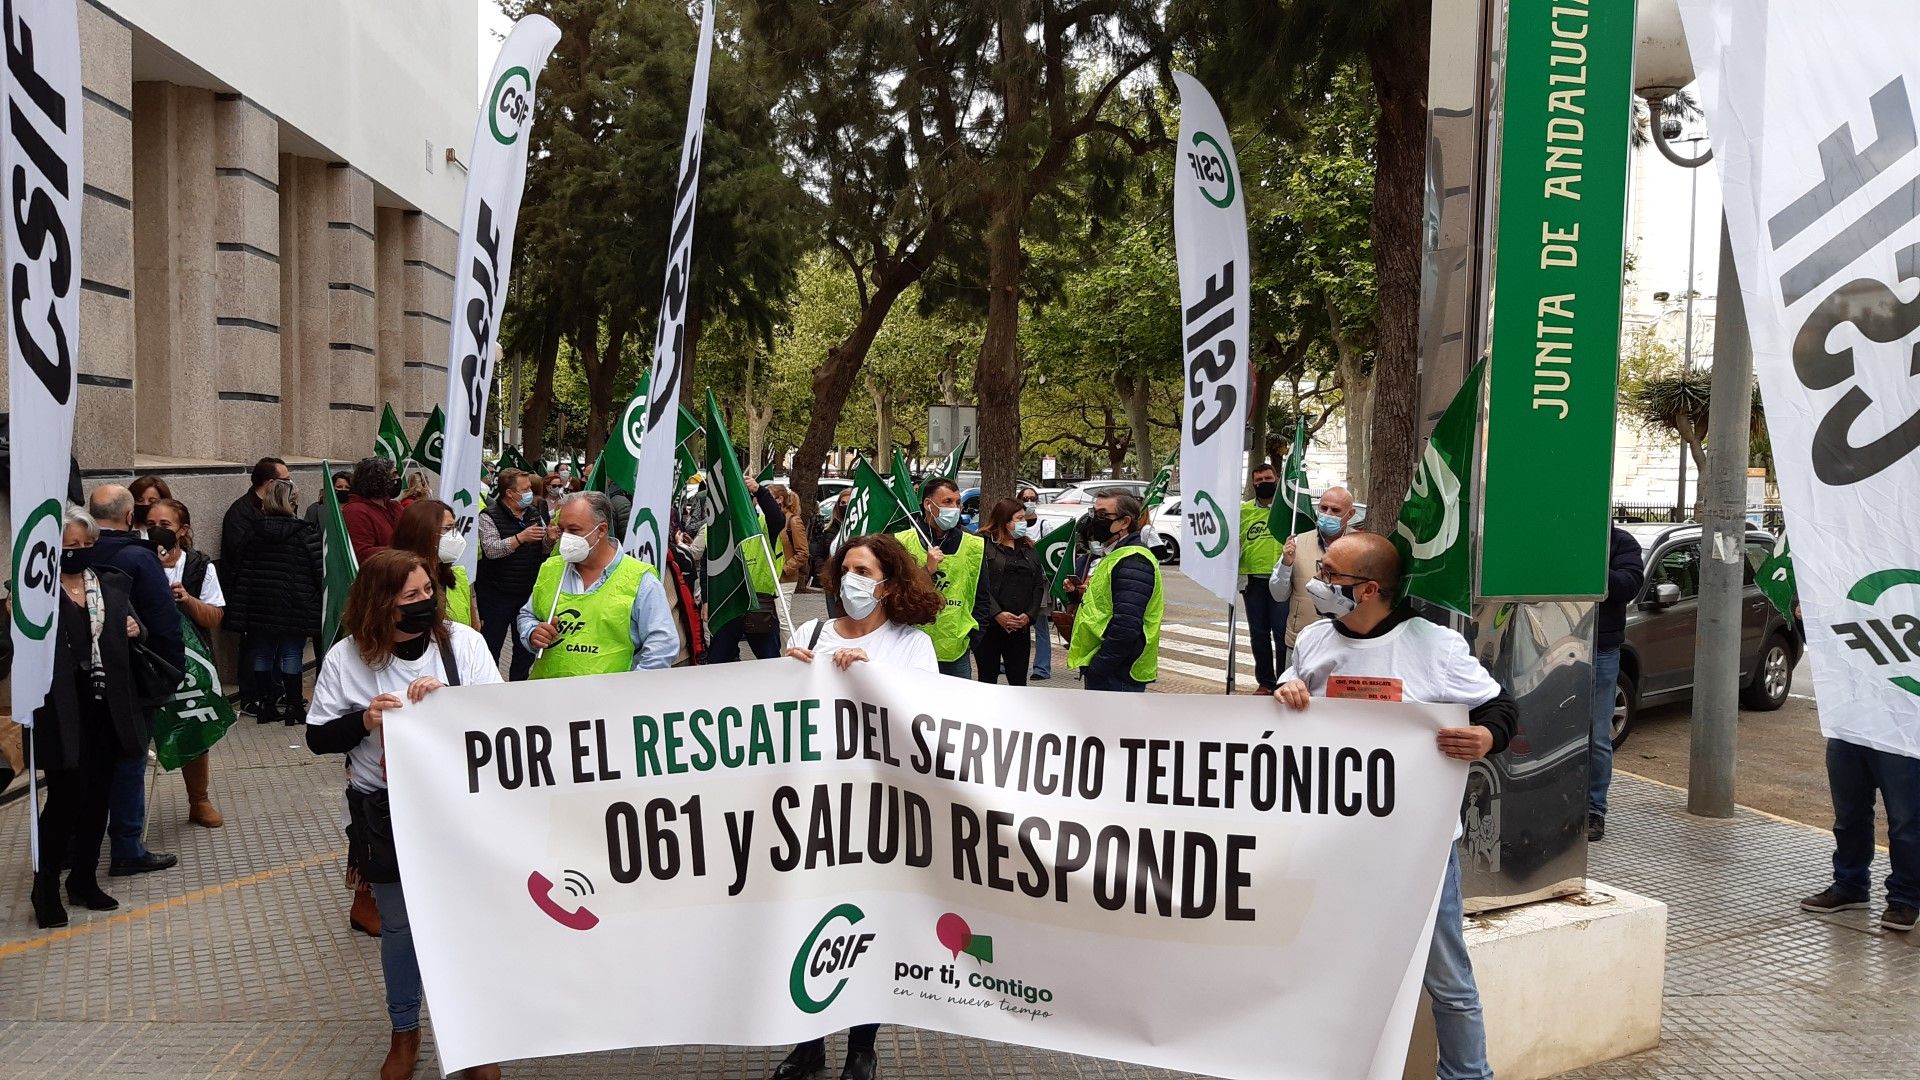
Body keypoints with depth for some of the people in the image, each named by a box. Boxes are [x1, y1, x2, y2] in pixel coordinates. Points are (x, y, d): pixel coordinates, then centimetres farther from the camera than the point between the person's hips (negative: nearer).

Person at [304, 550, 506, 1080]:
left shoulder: (463, 642, -7)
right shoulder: (346, 659, -6)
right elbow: (318, 738, -1)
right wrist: (363, 721, -19)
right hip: (385, 814, 0)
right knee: (399, 926, 15)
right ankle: (404, 1032, 37)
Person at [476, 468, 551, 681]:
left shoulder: (534, 513, 9)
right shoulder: (489, 516, -9)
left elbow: (543, 549, 15)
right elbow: (491, 549, -22)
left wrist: (550, 538, -7)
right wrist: (521, 537, -32)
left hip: (528, 592, 6)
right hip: (497, 594, -6)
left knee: (527, 646, 13)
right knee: (491, 646, 2)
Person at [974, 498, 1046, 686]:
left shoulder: (1029, 549, 15)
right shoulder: (983, 545, -4)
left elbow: (1039, 585, 10)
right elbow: (980, 586, -12)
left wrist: (1030, 615, -4)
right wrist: (997, 614, -19)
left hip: (1021, 626, 5)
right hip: (988, 626, -4)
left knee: (1019, 681, 5)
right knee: (988, 679, 3)